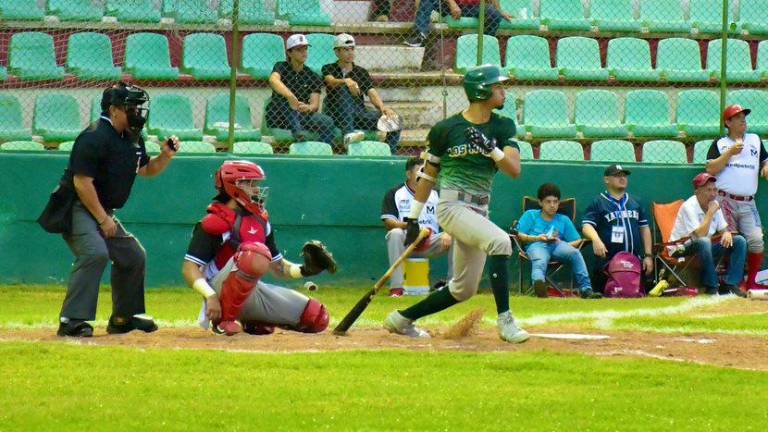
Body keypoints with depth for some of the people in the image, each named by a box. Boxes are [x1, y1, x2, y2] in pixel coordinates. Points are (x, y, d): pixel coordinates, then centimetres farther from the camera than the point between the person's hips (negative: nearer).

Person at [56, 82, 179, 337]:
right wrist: (103, 219, -21)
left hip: (102, 211, 10)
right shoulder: (95, 138, -21)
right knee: (95, 253, -29)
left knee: (133, 256, 14)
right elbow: (82, 182, -24)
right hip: (77, 208, -10)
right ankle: (71, 321, -30)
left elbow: (146, 170, 23)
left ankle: (124, 317, 29)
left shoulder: (132, 139, 8)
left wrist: (166, 156, 2)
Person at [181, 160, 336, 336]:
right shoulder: (215, 222, -9)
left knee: (318, 318, 1)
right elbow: (189, 268, -15)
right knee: (256, 252, -37)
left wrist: (304, 270, 2)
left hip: (254, 291, 8)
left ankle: (250, 323, 15)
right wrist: (210, 297, -30)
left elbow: (277, 266, 21)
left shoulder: (261, 220, 15)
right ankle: (224, 320, -22)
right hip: (221, 290, -8)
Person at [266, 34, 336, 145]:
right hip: (277, 117, -3)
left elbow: (315, 104, -3)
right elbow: (273, 80, -24)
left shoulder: (312, 76, 10)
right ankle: (298, 132, -56)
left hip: (303, 117, 3)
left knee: (327, 122, -24)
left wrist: (309, 107, -31)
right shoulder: (281, 67, 2)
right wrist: (290, 96, -44)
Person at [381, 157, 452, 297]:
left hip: (430, 242, 2)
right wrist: (406, 225, -26)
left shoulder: (436, 195, 14)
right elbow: (388, 221, -5)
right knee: (395, 233, -35)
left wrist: (447, 233, -18)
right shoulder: (394, 194, 6)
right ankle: (396, 287, -37)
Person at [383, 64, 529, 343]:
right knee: (500, 241, -30)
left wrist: (491, 149, -22)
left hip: (479, 212, 6)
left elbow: (515, 171, -5)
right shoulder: (446, 129, -4)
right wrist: (413, 218, 8)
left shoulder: (503, 127, 6)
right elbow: (428, 174, 6)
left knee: (464, 290, 11)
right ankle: (505, 321, -29)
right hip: (452, 206, -6)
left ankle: (402, 319, 27)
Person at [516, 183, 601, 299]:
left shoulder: (564, 220, 27)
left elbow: (577, 241, 18)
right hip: (536, 245, -3)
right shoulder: (530, 215, 23)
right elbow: (519, 235, 9)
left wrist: (561, 243, -4)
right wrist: (537, 238, -8)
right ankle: (538, 282, -75)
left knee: (574, 252, -31)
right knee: (539, 261, -40)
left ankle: (585, 288, -38)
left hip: (557, 246, 3)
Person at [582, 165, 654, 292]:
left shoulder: (635, 202, 18)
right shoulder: (598, 203, 3)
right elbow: (586, 225, -10)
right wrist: (596, 239, -32)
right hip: (607, 262, -4)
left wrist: (648, 256, 10)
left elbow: (644, 229, 19)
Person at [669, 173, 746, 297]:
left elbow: (723, 229, 11)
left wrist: (727, 233, -14)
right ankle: (712, 286, -29)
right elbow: (700, 235, -30)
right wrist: (710, 212, -24)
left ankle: (730, 285, -12)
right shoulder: (689, 207, -19)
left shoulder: (714, 204, 4)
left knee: (739, 241, -4)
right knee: (703, 242, -39)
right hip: (681, 251, -8)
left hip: (705, 250, 8)